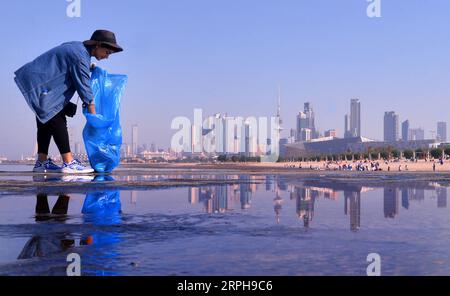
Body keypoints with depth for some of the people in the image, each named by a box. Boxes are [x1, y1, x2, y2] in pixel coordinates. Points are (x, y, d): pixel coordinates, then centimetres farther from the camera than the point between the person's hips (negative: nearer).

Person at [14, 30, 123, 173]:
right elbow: (84, 87, -20)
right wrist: (94, 117, -16)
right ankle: (68, 163, -14)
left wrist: (89, 67, 12)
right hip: (39, 85, -11)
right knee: (57, 122, -13)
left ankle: (42, 162, 15)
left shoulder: (77, 47, 10)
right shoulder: (80, 57, -20)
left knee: (46, 122, 11)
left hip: (35, 80, 11)